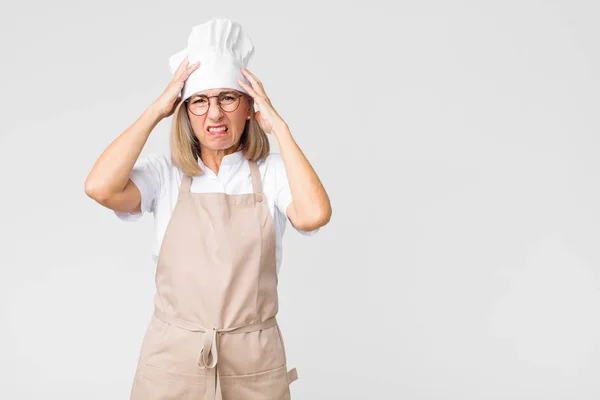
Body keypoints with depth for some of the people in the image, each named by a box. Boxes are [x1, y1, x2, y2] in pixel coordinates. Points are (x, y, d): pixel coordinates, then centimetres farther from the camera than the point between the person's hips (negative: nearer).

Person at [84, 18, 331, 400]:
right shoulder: (165, 174, -2)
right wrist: (156, 110, -11)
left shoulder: (272, 173, -3)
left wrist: (278, 125, -14)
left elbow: (314, 215, -23)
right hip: (172, 358, 0)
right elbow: (100, 187, -20)